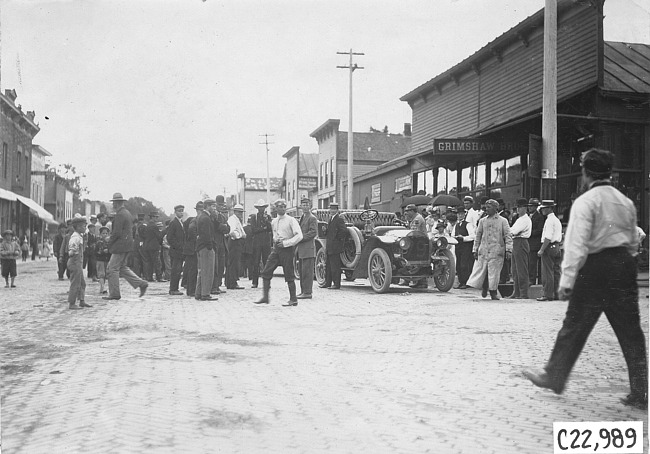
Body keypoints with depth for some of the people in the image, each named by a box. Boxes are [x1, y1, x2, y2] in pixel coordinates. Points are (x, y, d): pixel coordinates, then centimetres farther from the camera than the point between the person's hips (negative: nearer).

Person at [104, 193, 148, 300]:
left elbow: (117, 232, -21)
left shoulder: (119, 215, -16)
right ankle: (141, 283, 10)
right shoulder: (128, 213, 14)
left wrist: (109, 243, -6)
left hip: (120, 246, -10)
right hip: (127, 245, 10)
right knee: (122, 267, 17)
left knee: (113, 268, -1)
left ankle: (114, 294, 4)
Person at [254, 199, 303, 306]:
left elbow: (299, 236, -13)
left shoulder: (291, 220, -7)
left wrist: (286, 243, -18)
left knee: (289, 275, -2)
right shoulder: (273, 222, 12)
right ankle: (265, 297, 8)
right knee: (266, 272, 1)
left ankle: (293, 299, 7)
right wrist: (275, 240, 7)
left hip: (287, 249, -6)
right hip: (276, 248, 6)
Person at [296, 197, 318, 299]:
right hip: (301, 249, 9)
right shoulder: (302, 217, 21)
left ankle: (307, 292, -7)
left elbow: (313, 232, -15)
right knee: (302, 271, 10)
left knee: (307, 271, -9)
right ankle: (303, 291, 16)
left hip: (308, 248, -9)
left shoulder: (312, 218, -7)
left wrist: (301, 238, -16)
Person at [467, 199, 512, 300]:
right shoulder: (482, 221, 12)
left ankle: (493, 293, 11)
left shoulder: (503, 221, 3)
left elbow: (508, 236, 0)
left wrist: (508, 250, -10)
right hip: (483, 250, 3)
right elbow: (478, 236, 16)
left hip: (496, 251, -3)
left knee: (494, 272, -1)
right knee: (481, 270, 2)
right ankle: (484, 288, 25)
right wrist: (475, 250, 11)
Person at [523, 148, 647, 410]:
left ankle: (554, 377, 21)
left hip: (595, 268, -6)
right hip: (625, 267, 6)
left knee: (574, 327, 7)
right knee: (630, 332, 8)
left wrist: (566, 281, -14)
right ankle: (640, 393, 12)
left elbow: (577, 246, -16)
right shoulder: (626, 202, 12)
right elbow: (633, 243, 16)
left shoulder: (585, 202, -9)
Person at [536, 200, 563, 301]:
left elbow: (548, 237, -20)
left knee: (547, 272, -7)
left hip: (549, 247, -10)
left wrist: (542, 250, -19)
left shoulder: (549, 220, -13)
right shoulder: (557, 220, 17)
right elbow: (560, 237, 19)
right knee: (556, 272, 10)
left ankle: (548, 295, -6)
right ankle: (556, 294, 14)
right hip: (557, 247, 10)